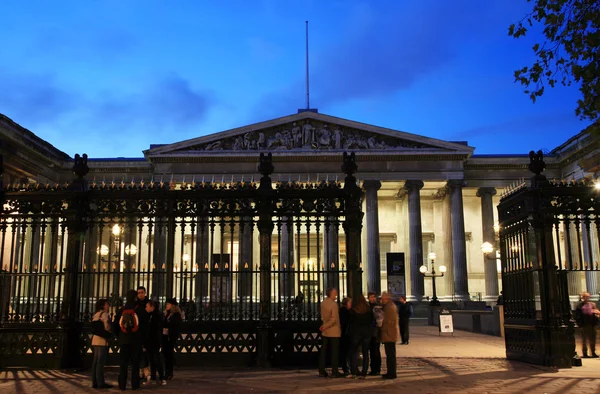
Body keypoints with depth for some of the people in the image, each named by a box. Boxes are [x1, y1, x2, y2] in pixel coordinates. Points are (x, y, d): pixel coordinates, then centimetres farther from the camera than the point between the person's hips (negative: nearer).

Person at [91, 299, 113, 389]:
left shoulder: (96, 315, 16)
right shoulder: (105, 314, -9)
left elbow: (95, 328, 17)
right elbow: (107, 327, -15)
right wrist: (111, 332, 3)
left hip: (95, 339, 9)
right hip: (102, 340, -9)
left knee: (96, 361, 9)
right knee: (101, 362, -8)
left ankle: (95, 382, 12)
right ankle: (101, 383, -7)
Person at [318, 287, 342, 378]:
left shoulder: (323, 303, 6)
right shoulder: (334, 304, -16)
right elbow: (334, 319, -23)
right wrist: (325, 326, -17)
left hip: (325, 331, 7)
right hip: (334, 331, -7)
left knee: (324, 351, 10)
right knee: (335, 351, 0)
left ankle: (321, 371, 12)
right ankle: (334, 372, 2)